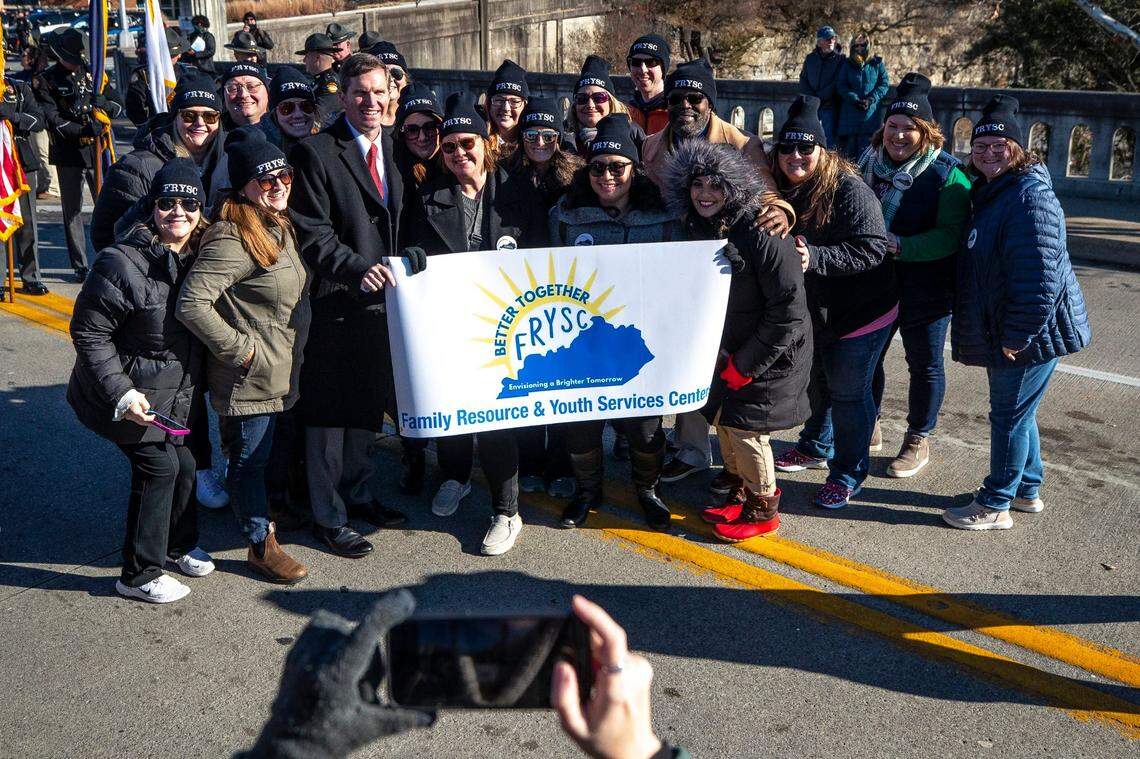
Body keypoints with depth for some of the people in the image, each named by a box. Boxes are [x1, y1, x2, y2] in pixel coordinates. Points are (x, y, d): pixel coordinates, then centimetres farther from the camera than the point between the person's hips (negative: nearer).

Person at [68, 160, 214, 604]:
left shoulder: (198, 258, 0)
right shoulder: (121, 264, -23)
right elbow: (88, 333, -19)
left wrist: (198, 385, 13)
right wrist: (121, 393, -23)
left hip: (178, 394, 7)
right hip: (134, 395, -7)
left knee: (185, 463, 13)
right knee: (160, 466, -7)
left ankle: (178, 546, 39)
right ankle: (139, 574, 8)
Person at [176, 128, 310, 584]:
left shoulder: (279, 227, 8)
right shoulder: (232, 240, -23)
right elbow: (192, 305, -30)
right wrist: (240, 350, -23)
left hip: (282, 372, 9)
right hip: (249, 377, -9)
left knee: (263, 455, 22)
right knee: (249, 458, 7)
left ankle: (261, 529, 39)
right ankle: (261, 545, 20)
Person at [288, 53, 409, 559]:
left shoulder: (392, 149, 10)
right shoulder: (316, 153, -11)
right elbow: (311, 234, -16)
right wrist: (358, 269, -27)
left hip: (380, 299, 7)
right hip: (336, 304, -7)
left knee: (367, 405, 19)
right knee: (329, 413, 4)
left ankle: (356, 494, 37)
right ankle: (327, 517, 17)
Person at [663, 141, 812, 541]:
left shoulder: (762, 234, -26)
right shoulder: (696, 230, -2)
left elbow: (788, 309, -24)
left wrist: (747, 363, -20)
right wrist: (723, 357, 4)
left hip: (772, 354, -7)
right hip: (728, 352, 7)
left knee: (745, 427, -5)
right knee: (725, 419, 14)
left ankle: (763, 510, 16)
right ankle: (738, 495, 35)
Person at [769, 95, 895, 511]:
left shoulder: (849, 190, -22)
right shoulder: (783, 190, 2)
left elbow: (870, 250, -30)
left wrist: (814, 257, -38)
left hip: (859, 314, -8)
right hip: (811, 313, 8)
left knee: (848, 392, 0)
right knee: (815, 384, 23)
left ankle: (848, 473, 16)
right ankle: (816, 448, 44)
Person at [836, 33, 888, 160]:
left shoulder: (877, 63, 7)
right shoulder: (847, 64, 11)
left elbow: (885, 84, 2)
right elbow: (840, 86, 4)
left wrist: (871, 99, -12)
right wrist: (854, 99, -12)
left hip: (871, 112, -1)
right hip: (850, 111, 1)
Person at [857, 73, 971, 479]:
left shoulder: (946, 175, -13)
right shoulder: (868, 163, 3)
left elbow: (950, 235, -22)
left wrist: (901, 245, -33)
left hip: (925, 291, -5)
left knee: (924, 365, 10)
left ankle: (918, 441, 26)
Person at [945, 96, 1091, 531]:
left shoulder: (1030, 195, -21)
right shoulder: (988, 193, 12)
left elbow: (1039, 277, -27)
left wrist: (1017, 335, -24)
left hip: (1031, 333, -10)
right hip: (1004, 331, 10)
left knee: (1009, 415, 1)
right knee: (1016, 412, 21)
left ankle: (995, 506, 13)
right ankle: (1028, 490, 37)